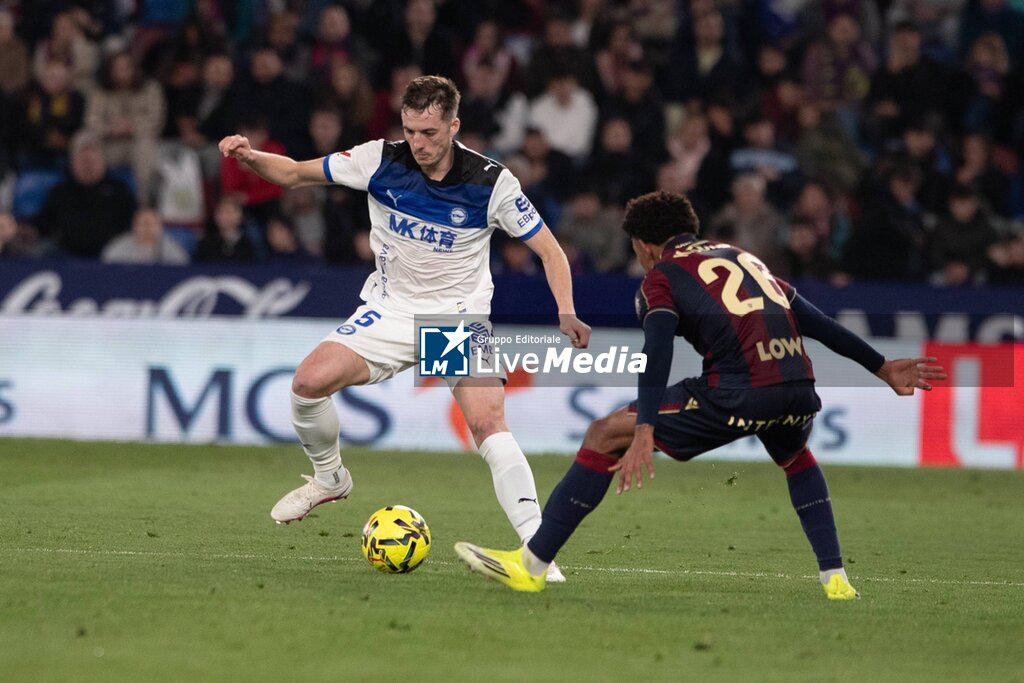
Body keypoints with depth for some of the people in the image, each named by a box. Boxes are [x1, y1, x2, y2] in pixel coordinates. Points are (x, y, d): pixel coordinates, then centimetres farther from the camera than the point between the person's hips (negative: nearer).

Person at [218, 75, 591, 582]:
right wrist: (250, 157, -21)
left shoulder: (490, 182, -15)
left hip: (460, 314, -3)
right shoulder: (380, 161, -10)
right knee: (309, 381, -17)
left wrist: (566, 314, -23)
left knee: (489, 424, -23)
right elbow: (295, 173, -1)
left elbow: (549, 250, -7)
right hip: (390, 310, 3)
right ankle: (330, 478, 12)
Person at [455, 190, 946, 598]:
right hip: (798, 387, 6)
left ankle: (531, 565, 3)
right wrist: (882, 367, 38)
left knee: (605, 435, 5)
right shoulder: (744, 257, 31)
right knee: (795, 458, 41)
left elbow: (658, 350, -7)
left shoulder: (661, 274, 12)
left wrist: (644, 431, -18)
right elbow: (817, 321, 30)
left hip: (737, 393, -6)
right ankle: (835, 578, 29)